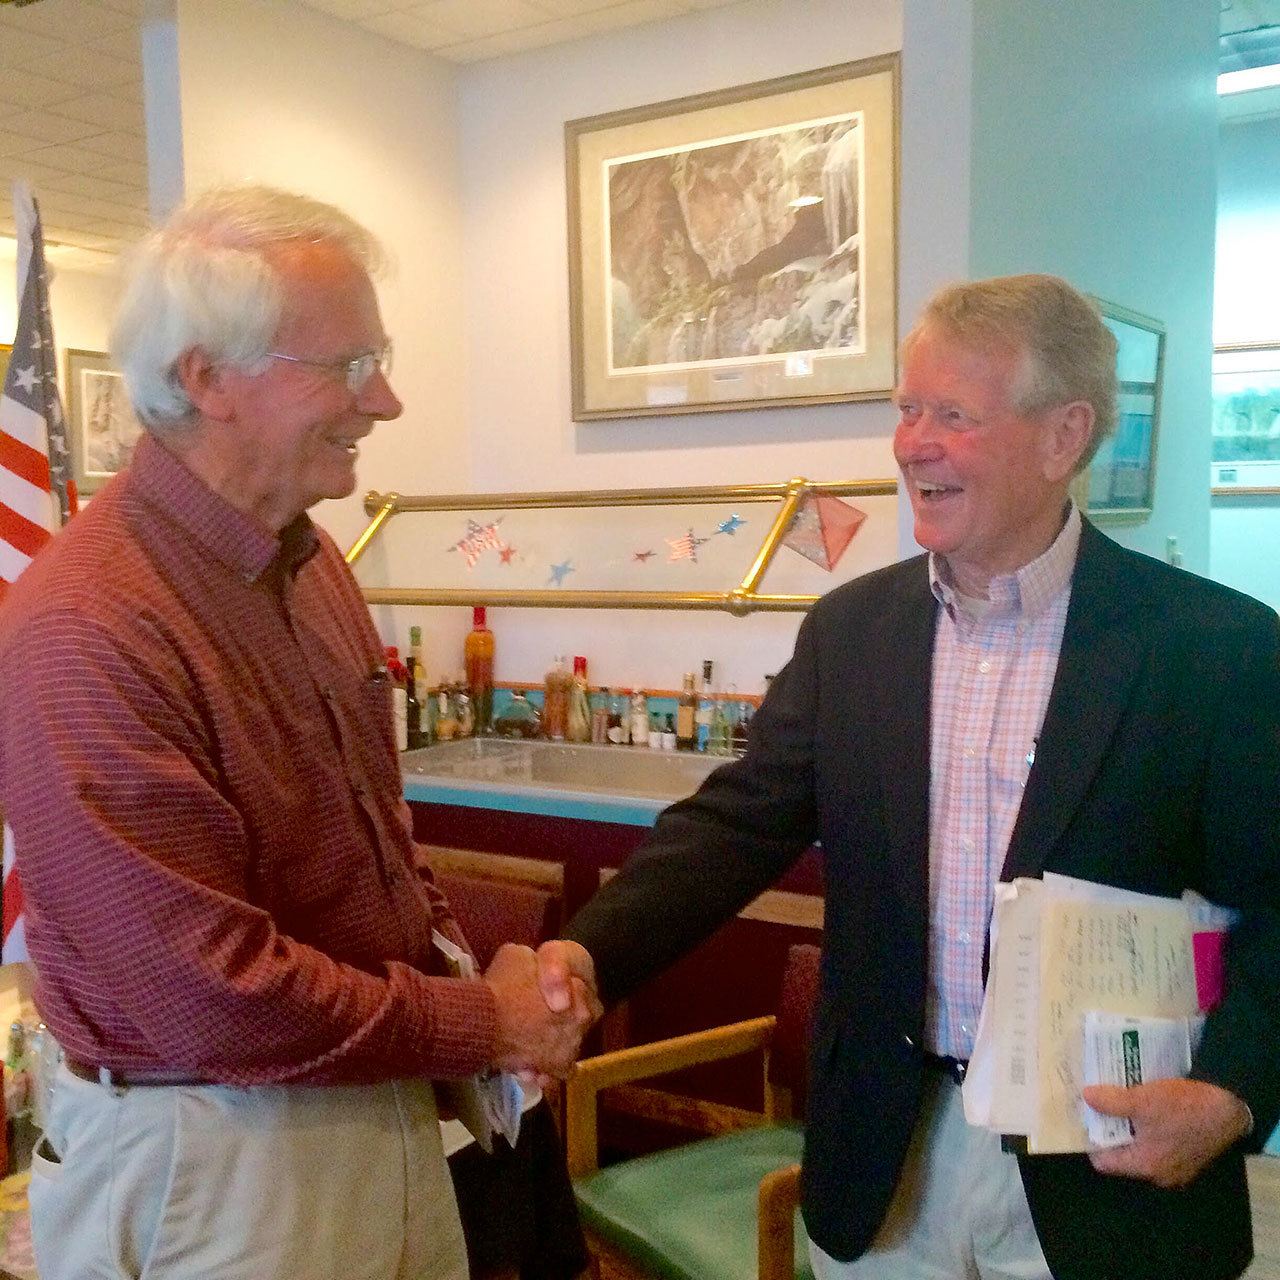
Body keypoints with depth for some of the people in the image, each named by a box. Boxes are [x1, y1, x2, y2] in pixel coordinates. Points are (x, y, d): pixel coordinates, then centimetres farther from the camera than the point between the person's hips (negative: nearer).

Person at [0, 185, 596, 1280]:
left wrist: (466, 971, -1)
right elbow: (210, 993, -24)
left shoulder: (310, 560, 2)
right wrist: (477, 1025, -14)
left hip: (380, 1098, 8)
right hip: (215, 1149, -7)